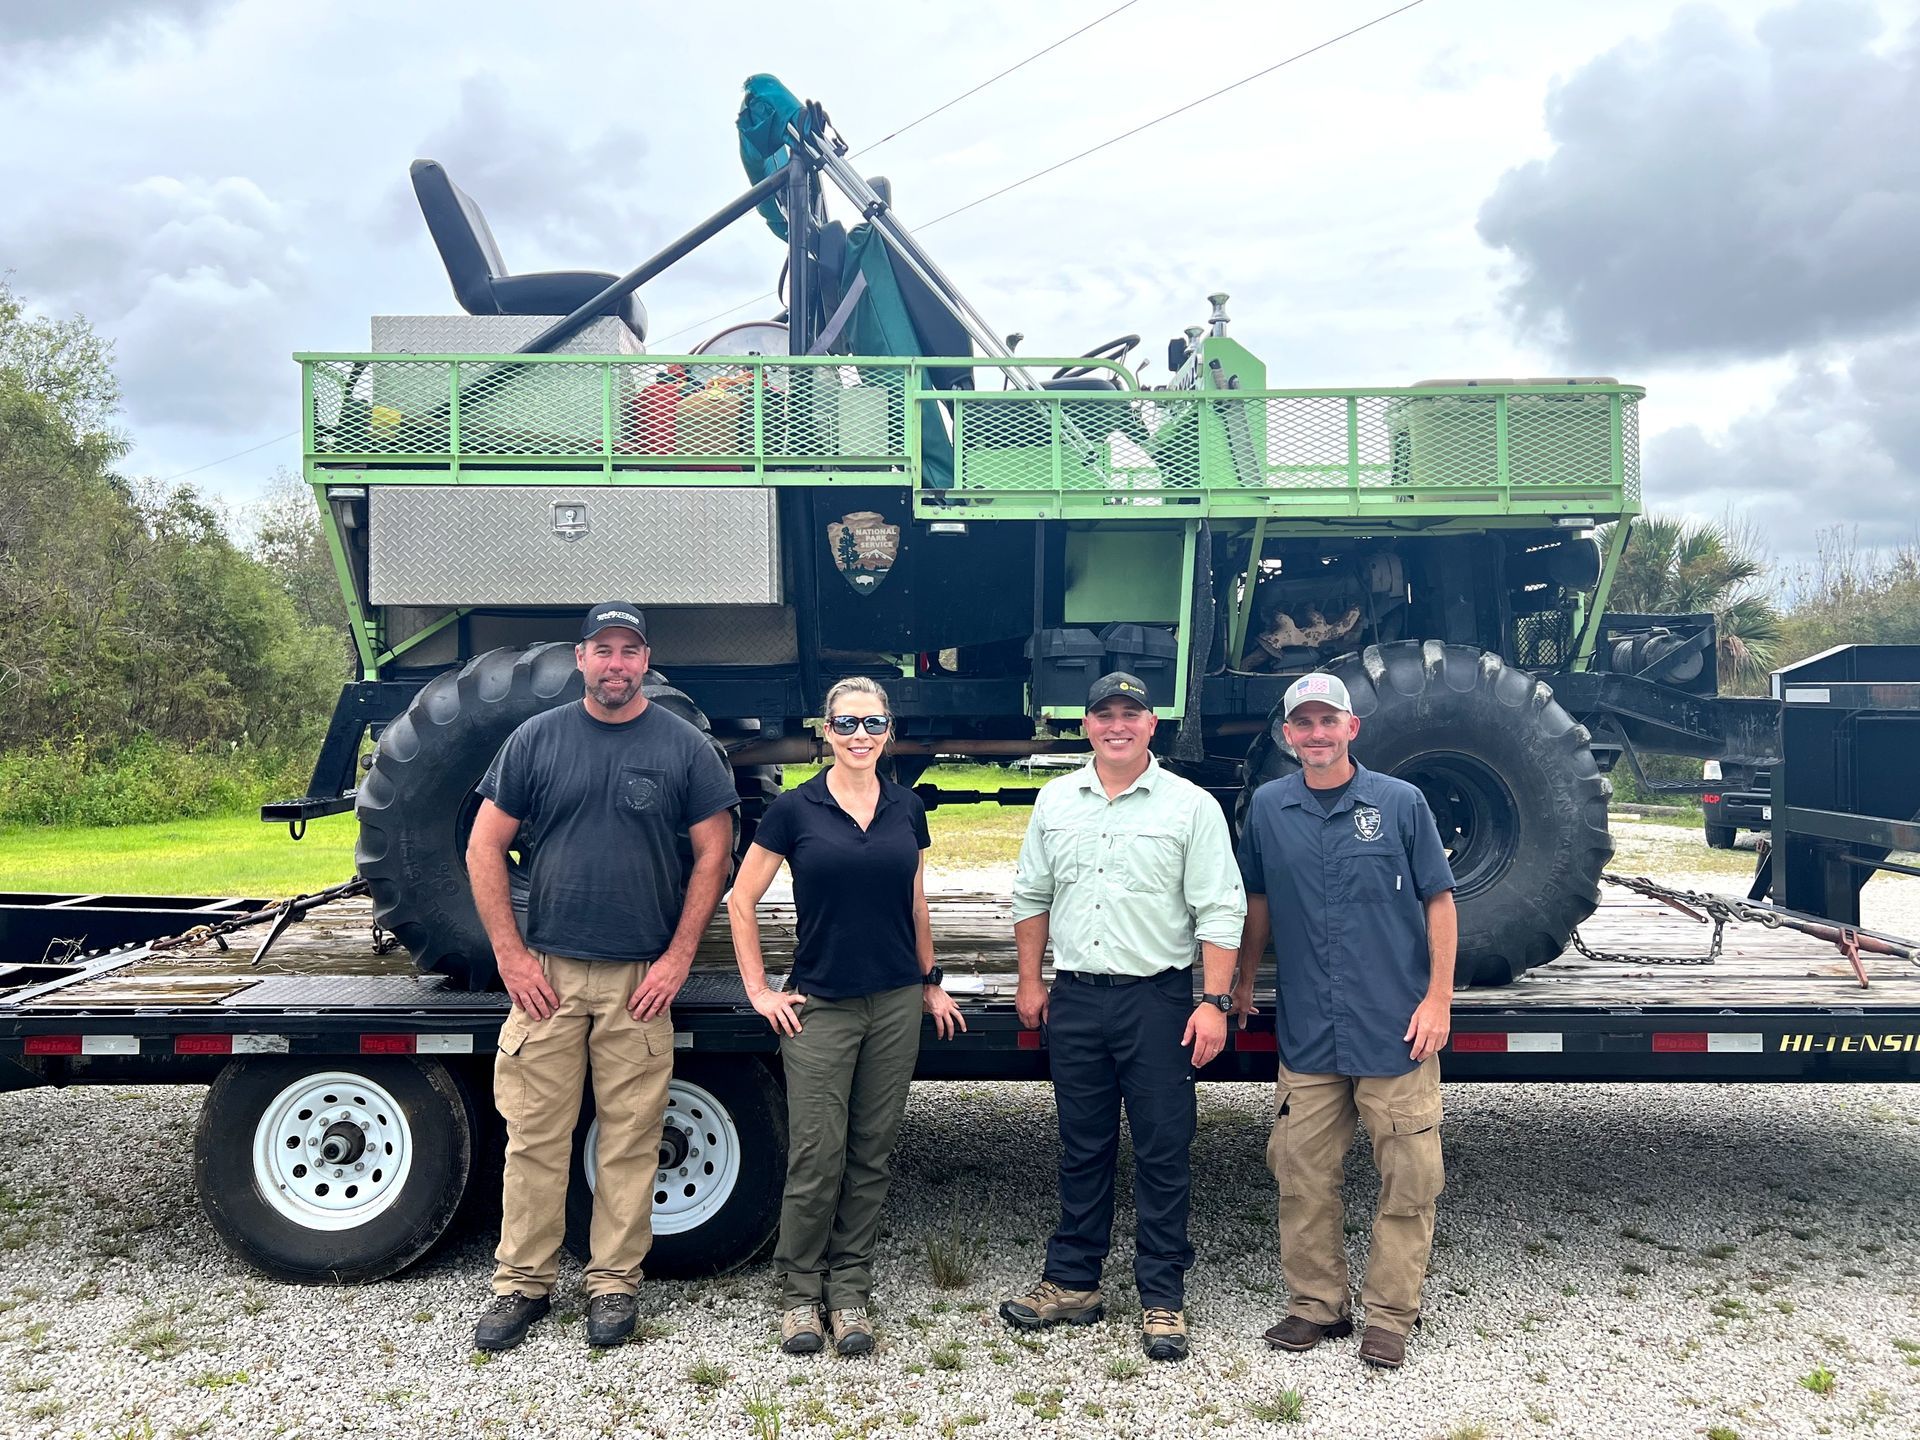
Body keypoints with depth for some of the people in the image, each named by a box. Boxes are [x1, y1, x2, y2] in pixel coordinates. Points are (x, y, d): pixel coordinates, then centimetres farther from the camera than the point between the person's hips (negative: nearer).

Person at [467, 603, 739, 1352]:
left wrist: (677, 957, -5)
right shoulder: (537, 739, 4)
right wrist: (510, 955, -2)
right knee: (533, 1135, 5)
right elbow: (485, 849, 5)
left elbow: (714, 853, 2)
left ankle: (614, 1283, 20)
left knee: (630, 1140, 6)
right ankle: (522, 1283, 19)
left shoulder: (685, 746, 2)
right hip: (547, 972, 1)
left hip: (641, 979, -1)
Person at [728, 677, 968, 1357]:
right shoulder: (795, 809, -5)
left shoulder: (906, 808, 6)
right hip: (820, 1006, -3)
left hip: (896, 1005, 3)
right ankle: (799, 1293, 17)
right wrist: (759, 990, -2)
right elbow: (741, 900, 0)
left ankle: (849, 1291, 22)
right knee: (816, 1160, -1)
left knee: (871, 1154, 9)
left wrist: (932, 983, 16)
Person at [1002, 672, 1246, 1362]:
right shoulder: (1056, 802, 8)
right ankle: (1072, 1283, 25)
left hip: (1158, 999, -3)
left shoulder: (1191, 806, -3)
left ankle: (1162, 1298, 16)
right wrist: (1030, 982, 12)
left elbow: (1220, 911, -6)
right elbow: (1031, 897, 16)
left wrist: (1214, 1002, -12)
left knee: (1162, 1154, 3)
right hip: (1075, 999, 4)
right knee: (1082, 1149, 13)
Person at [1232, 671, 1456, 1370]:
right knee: (1302, 1175, 9)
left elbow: (1439, 901, 0)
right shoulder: (1268, 807, 4)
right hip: (1306, 1032, 2)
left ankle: (1390, 1314, 21)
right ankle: (1317, 1303, 26)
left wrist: (1438, 998, -6)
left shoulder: (1400, 803, -3)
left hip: (1395, 1030, -2)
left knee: (1408, 1176, 5)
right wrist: (1243, 980, 18)